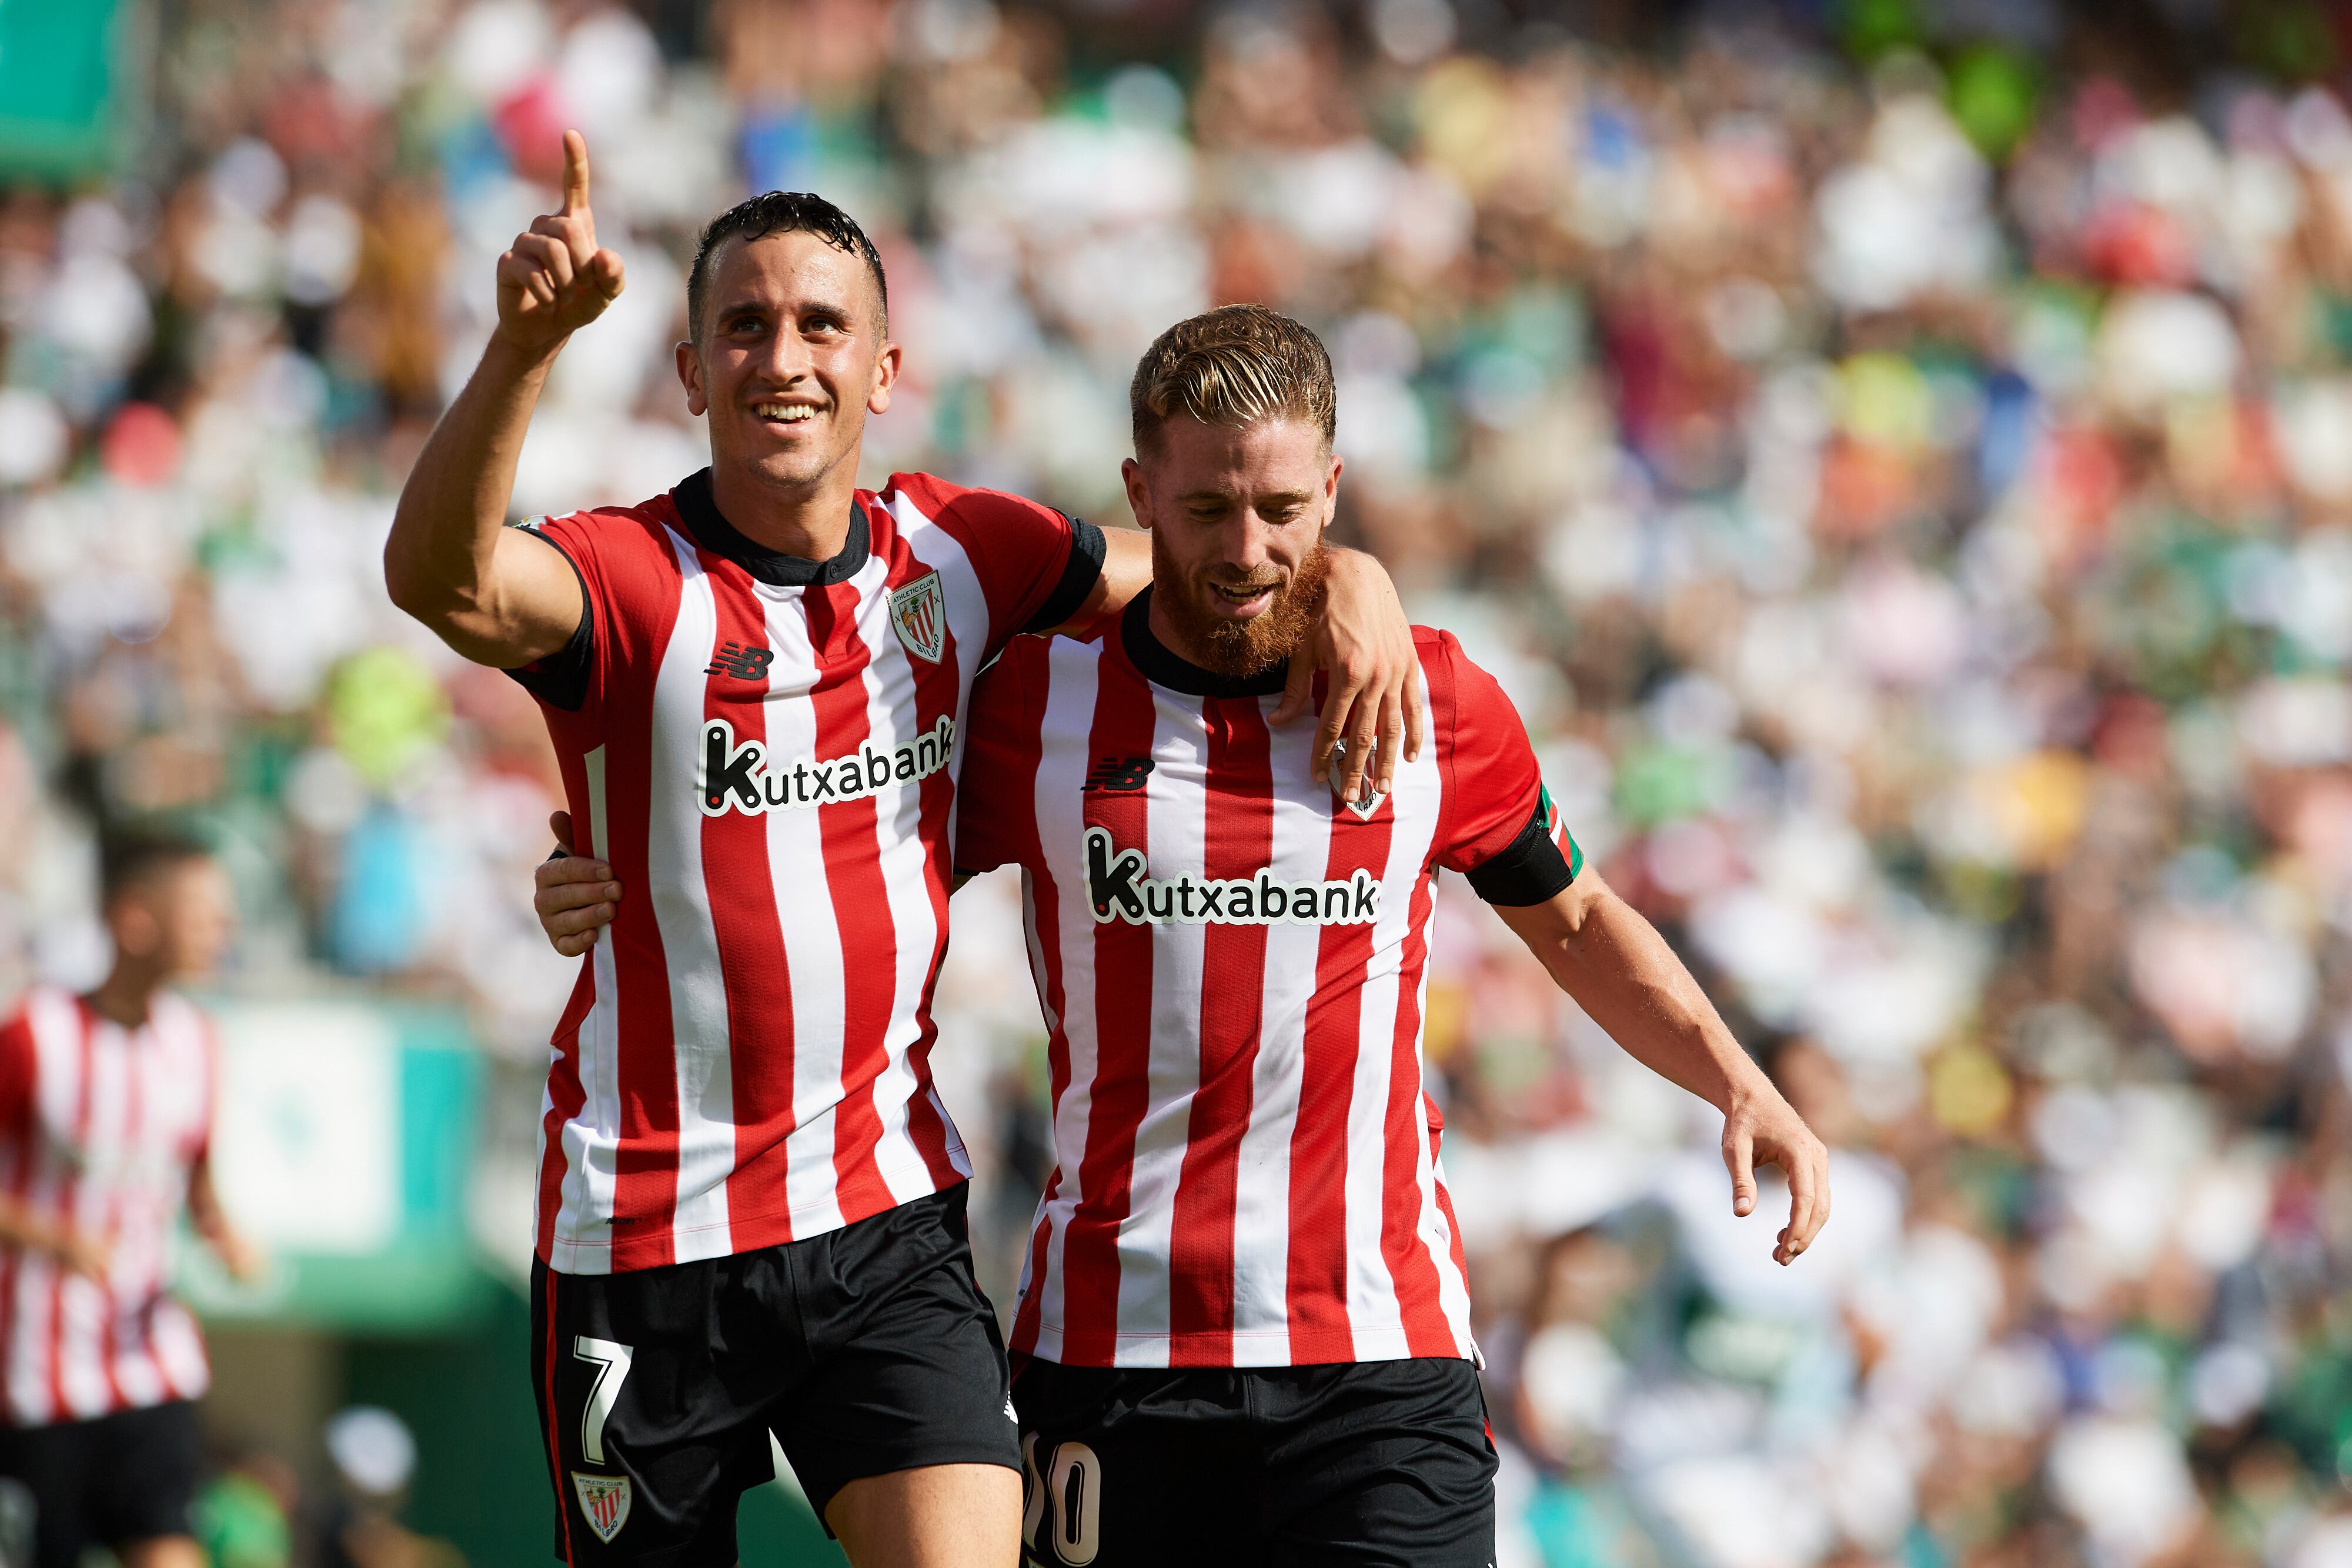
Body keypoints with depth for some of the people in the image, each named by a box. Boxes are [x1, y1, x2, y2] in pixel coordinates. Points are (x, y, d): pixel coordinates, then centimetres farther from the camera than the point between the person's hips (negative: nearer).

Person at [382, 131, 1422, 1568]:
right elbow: (442, 579, -34)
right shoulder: (633, 581, -11)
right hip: (648, 1235, -3)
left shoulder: (961, 554, 4)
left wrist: (1355, 588, -4)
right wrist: (527, 341, -49)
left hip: (890, 1222, 3)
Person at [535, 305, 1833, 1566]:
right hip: (1110, 1351, 0)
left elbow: (1576, 921, 20)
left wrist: (1740, 1084, 8)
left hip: (1382, 1343, 0)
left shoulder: (1440, 703, 4)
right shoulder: (1035, 700, 1)